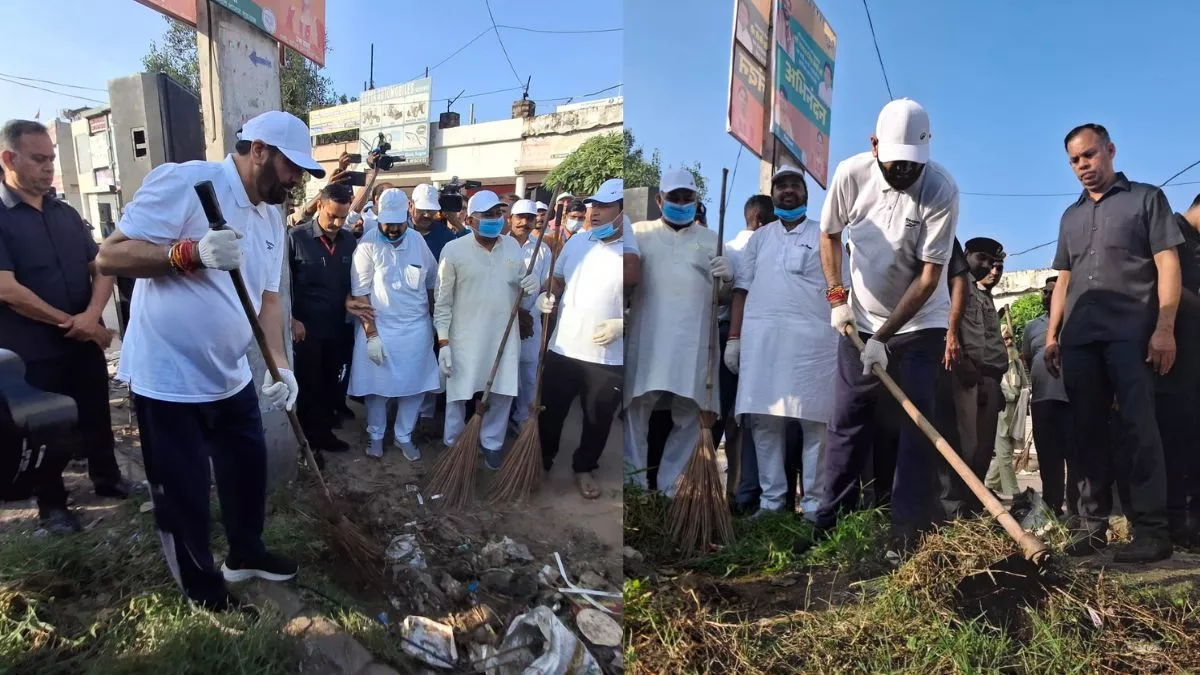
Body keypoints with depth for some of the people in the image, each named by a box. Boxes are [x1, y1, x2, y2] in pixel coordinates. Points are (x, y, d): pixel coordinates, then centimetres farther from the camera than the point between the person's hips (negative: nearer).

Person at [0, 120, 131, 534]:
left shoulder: (66, 214, 8)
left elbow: (102, 268, 5)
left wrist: (91, 315, -13)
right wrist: (68, 322, -15)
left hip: (85, 340, 5)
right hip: (34, 351, -4)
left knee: (97, 418, 15)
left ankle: (107, 480, 35)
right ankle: (51, 503, 26)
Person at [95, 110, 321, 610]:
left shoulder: (272, 216, 6)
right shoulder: (183, 182, -18)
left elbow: (268, 298, 7)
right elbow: (109, 256, -19)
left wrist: (281, 366, -6)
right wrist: (192, 252, -35)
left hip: (232, 377, 8)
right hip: (168, 378, -7)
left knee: (249, 469, 21)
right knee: (183, 494, 8)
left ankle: (245, 553, 45)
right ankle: (201, 585, 31)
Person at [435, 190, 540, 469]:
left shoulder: (512, 245, 3)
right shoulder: (453, 250, -9)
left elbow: (520, 286, 13)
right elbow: (443, 301, -6)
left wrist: (533, 286, -12)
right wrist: (443, 342, -11)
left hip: (504, 335, 4)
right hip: (465, 337, -3)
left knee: (503, 393, 12)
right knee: (459, 394, 10)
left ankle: (491, 444, 32)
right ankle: (453, 445, 31)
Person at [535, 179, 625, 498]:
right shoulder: (575, 243, 3)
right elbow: (557, 281, 17)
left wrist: (621, 324, -21)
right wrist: (546, 297, -4)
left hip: (609, 358, -3)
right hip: (563, 349, 4)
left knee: (598, 420, 14)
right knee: (550, 412, 16)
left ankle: (584, 468, 36)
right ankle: (542, 460, 39)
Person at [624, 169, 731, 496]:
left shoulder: (710, 238, 18)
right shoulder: (639, 233, 14)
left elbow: (726, 292, 13)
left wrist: (727, 277, -10)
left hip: (694, 340, 2)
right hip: (648, 336, -1)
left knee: (690, 414, 2)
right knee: (637, 405, -6)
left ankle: (666, 486, 14)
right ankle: (634, 483, 4)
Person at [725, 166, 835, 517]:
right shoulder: (759, 237, 19)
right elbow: (742, 289, 13)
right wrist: (733, 337, 5)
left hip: (814, 339, -2)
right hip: (761, 337, 2)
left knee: (815, 422, -4)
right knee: (764, 420, 0)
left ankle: (814, 502, 4)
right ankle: (770, 499, 8)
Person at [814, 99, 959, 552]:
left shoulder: (942, 190, -21)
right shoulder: (851, 173, -13)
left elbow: (929, 277, -20)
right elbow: (829, 234, 4)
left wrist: (883, 337, -22)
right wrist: (836, 297, -4)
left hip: (920, 323, -2)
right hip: (861, 319, 3)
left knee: (917, 421, -6)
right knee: (847, 419, 5)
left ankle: (908, 529, 2)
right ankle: (829, 520, 16)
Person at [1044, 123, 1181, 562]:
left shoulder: (1146, 198, 9)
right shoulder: (1071, 216, 22)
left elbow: (1168, 265, -1)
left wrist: (1165, 328, -12)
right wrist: (1052, 335, 12)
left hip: (1131, 333, -5)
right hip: (1079, 339, 5)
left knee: (1139, 429, -9)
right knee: (1087, 432, 4)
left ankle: (1151, 531, -4)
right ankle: (1092, 524, 10)